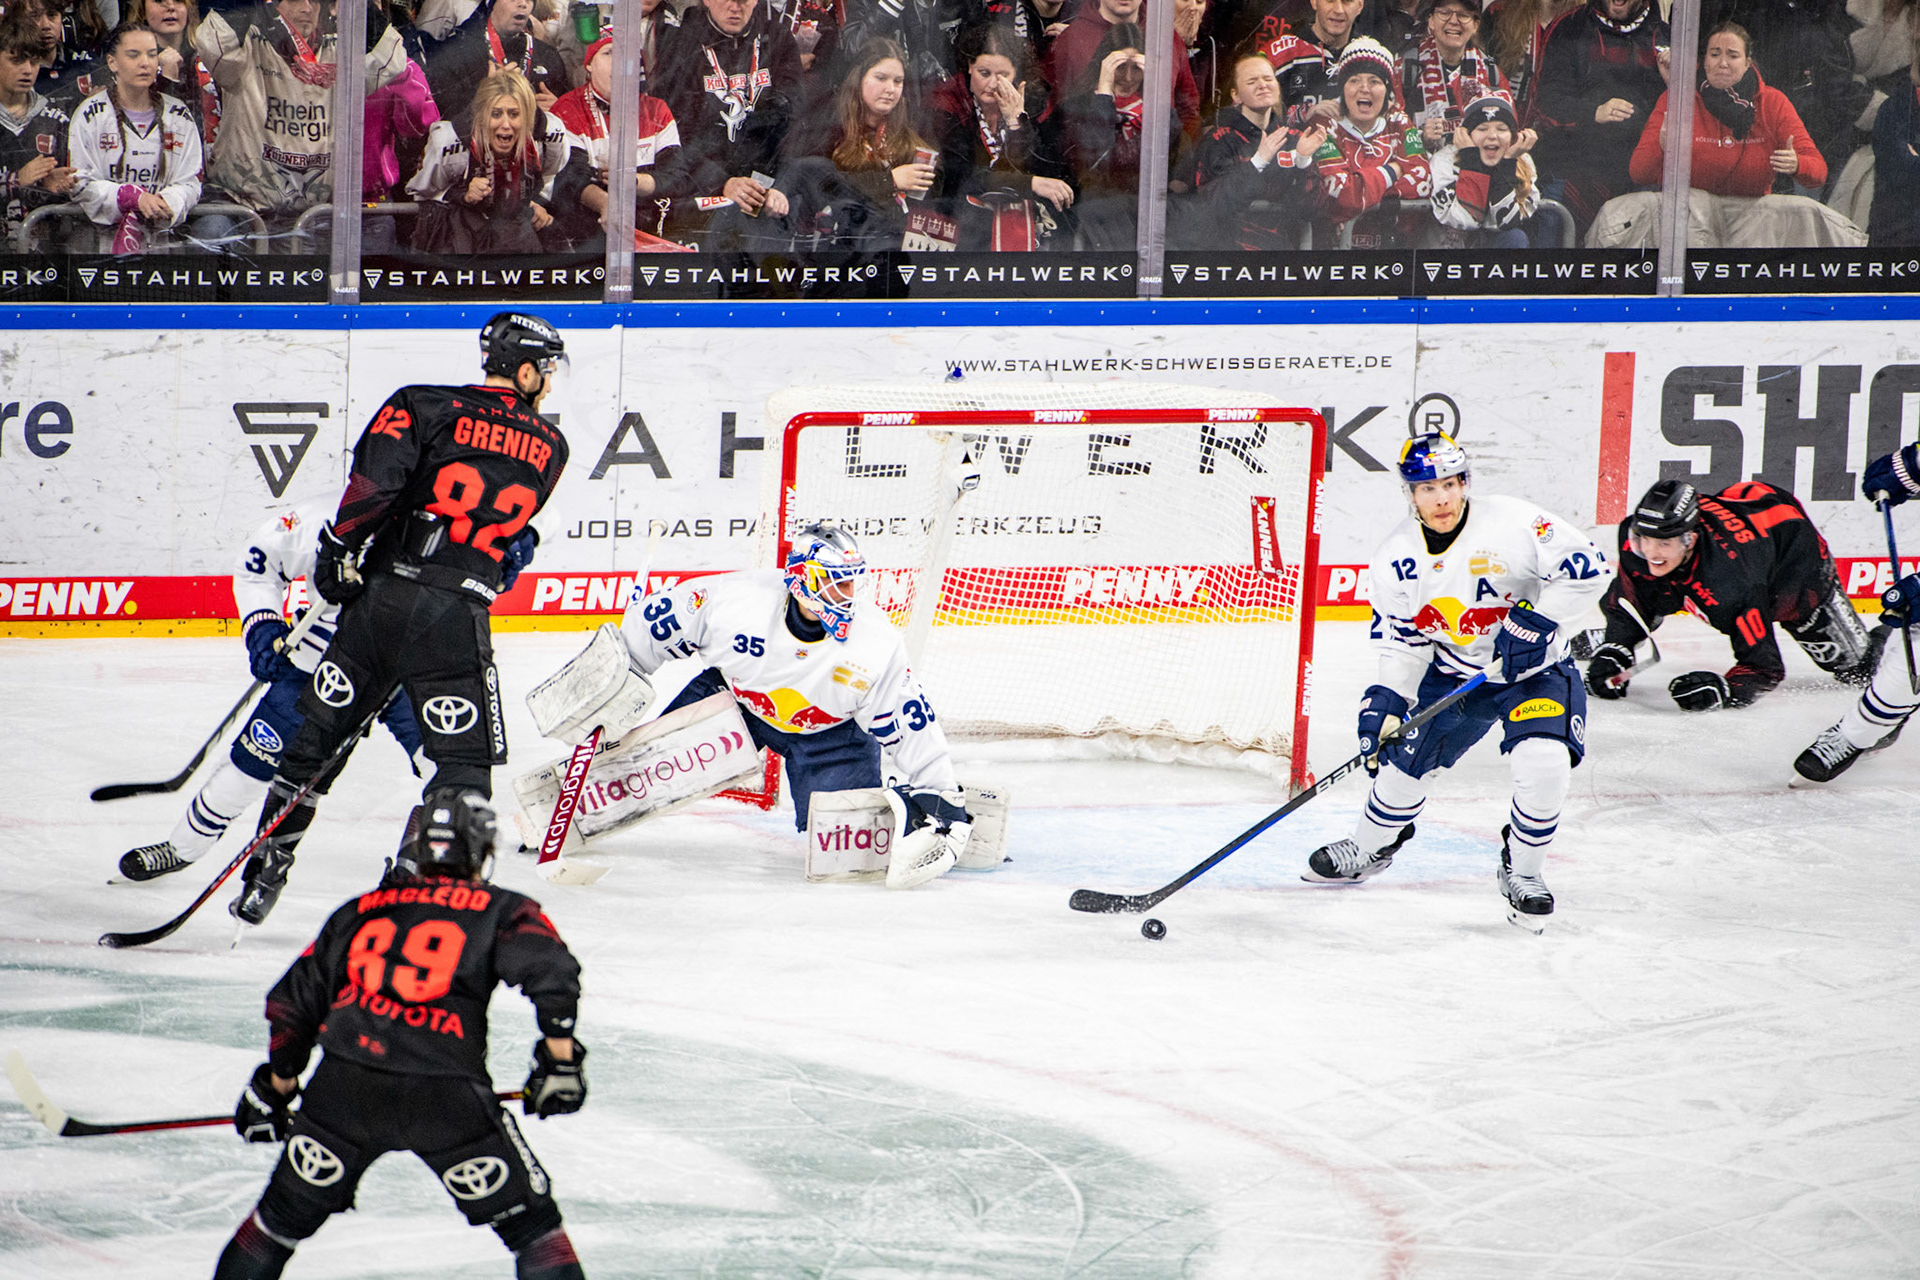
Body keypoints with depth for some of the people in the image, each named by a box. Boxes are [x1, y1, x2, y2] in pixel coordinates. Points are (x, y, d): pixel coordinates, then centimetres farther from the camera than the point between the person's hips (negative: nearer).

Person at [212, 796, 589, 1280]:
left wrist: (275, 1084, 33)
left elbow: (294, 1002, 24)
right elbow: (550, 969, -5)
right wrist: (561, 1058, 1)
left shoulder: (359, 910, 23)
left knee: (289, 1210, 22)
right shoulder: (498, 909, 13)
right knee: (529, 1218, 9)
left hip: (343, 1090, 3)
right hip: (447, 1095, -3)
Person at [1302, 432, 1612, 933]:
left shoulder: (1511, 525, -25)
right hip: (1453, 674, 4)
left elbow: (1587, 567, -25)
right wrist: (1388, 699, -13)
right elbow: (1403, 640, 0)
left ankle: (1522, 872, 0)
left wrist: (1536, 619, -30)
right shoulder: (1397, 557, -9)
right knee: (1403, 758, 5)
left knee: (1544, 764, -25)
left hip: (1534, 671, -4)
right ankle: (1370, 849, 37)